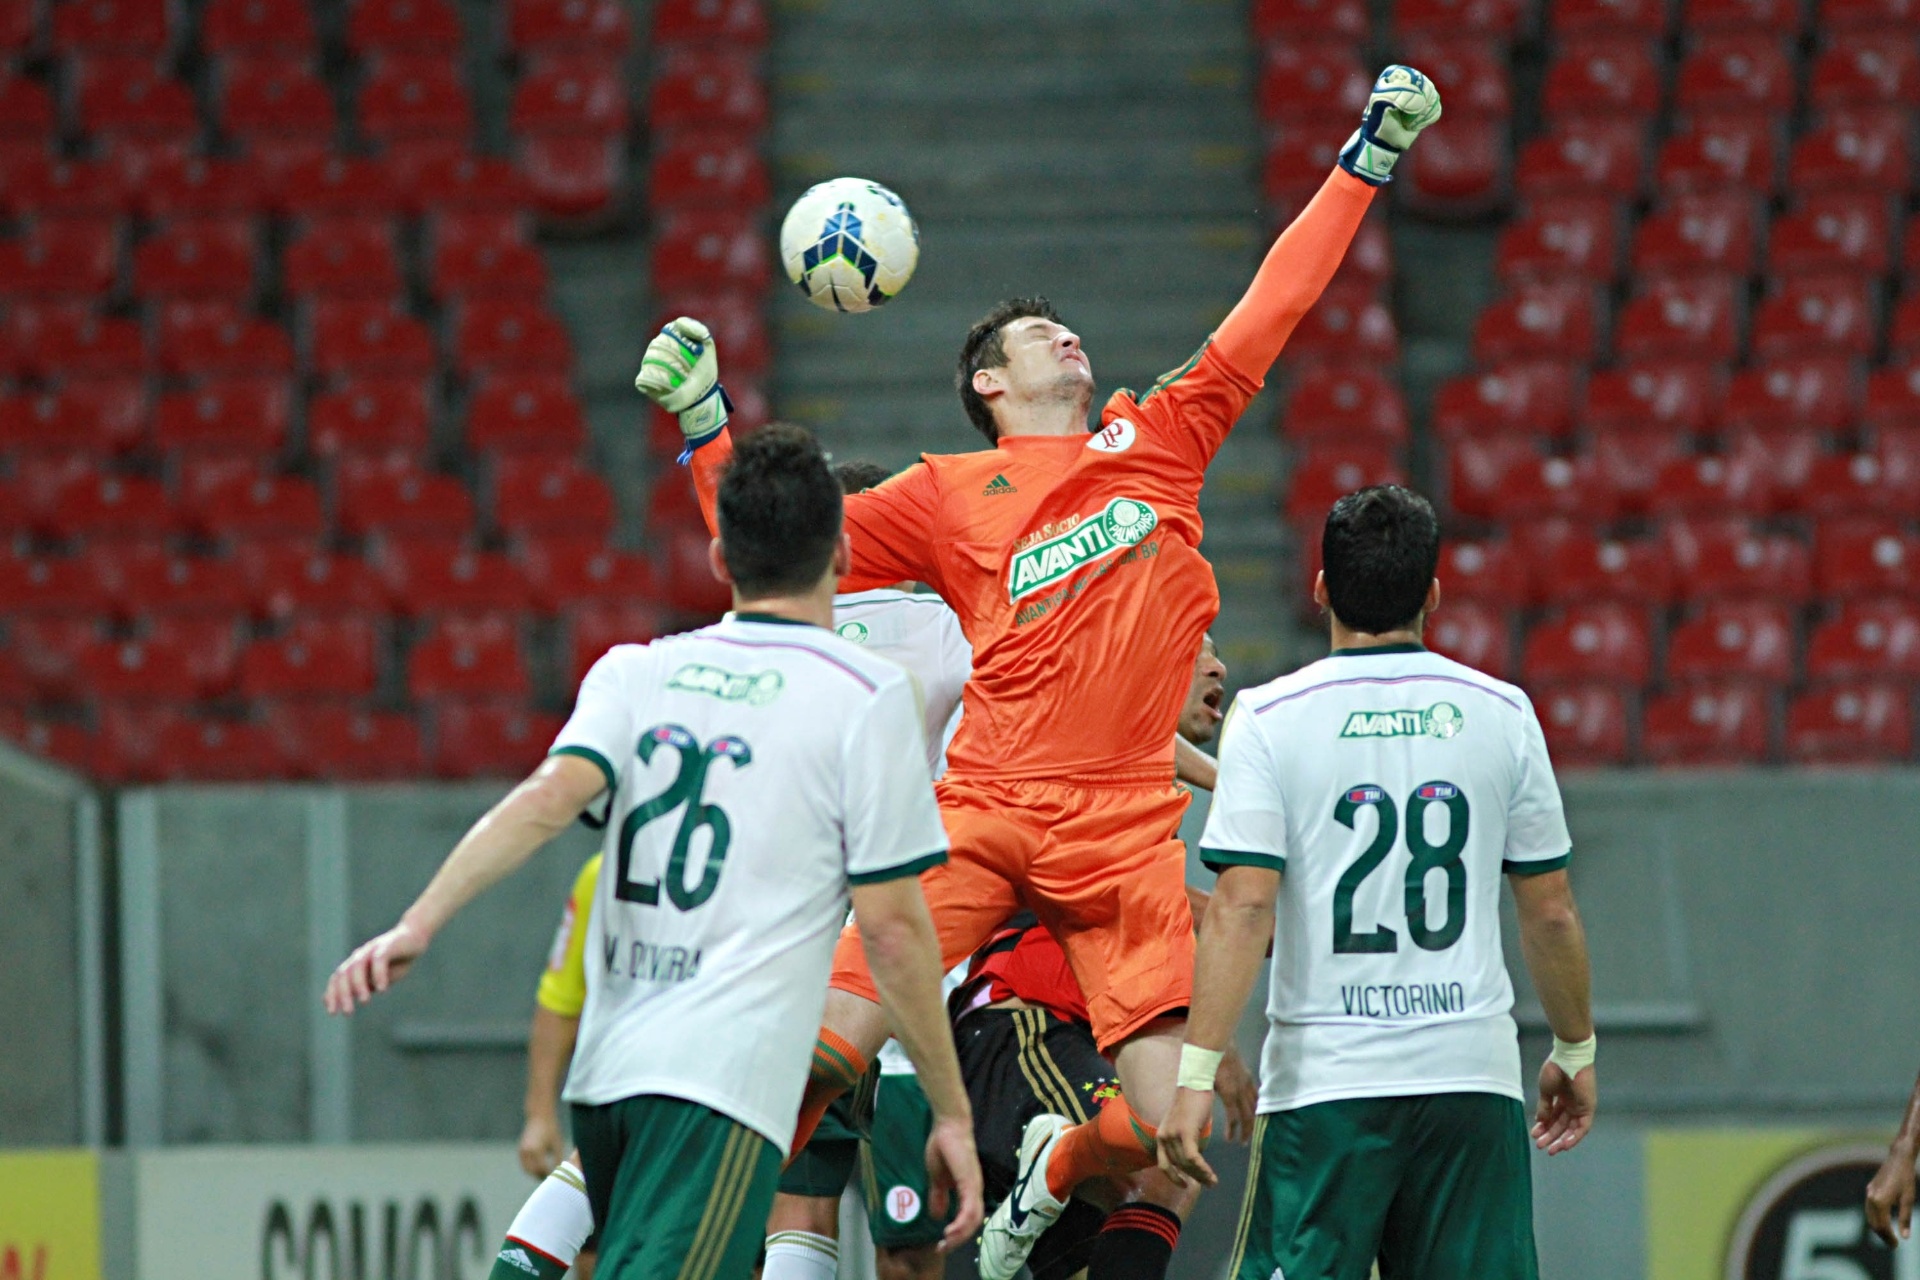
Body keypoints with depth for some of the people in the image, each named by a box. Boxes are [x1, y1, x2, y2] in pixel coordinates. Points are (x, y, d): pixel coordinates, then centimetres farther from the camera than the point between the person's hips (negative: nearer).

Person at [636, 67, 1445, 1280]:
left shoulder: (1161, 437, 19)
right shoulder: (947, 496, 13)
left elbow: (1272, 309, 23)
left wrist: (1368, 161, 23)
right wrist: (704, 419, 8)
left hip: (1127, 833, 2)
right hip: (983, 809, -2)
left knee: (1173, 1123, -10)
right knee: (830, 1048, -18)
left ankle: (1058, 1173, 24)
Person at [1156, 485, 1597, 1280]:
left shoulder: (1269, 719, -3)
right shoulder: (1501, 713, 5)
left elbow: (1243, 909, -11)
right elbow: (1551, 913, 9)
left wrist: (1198, 1072, -10)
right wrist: (1574, 1050, 21)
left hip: (1324, 1077, -2)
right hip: (1473, 1075, 2)